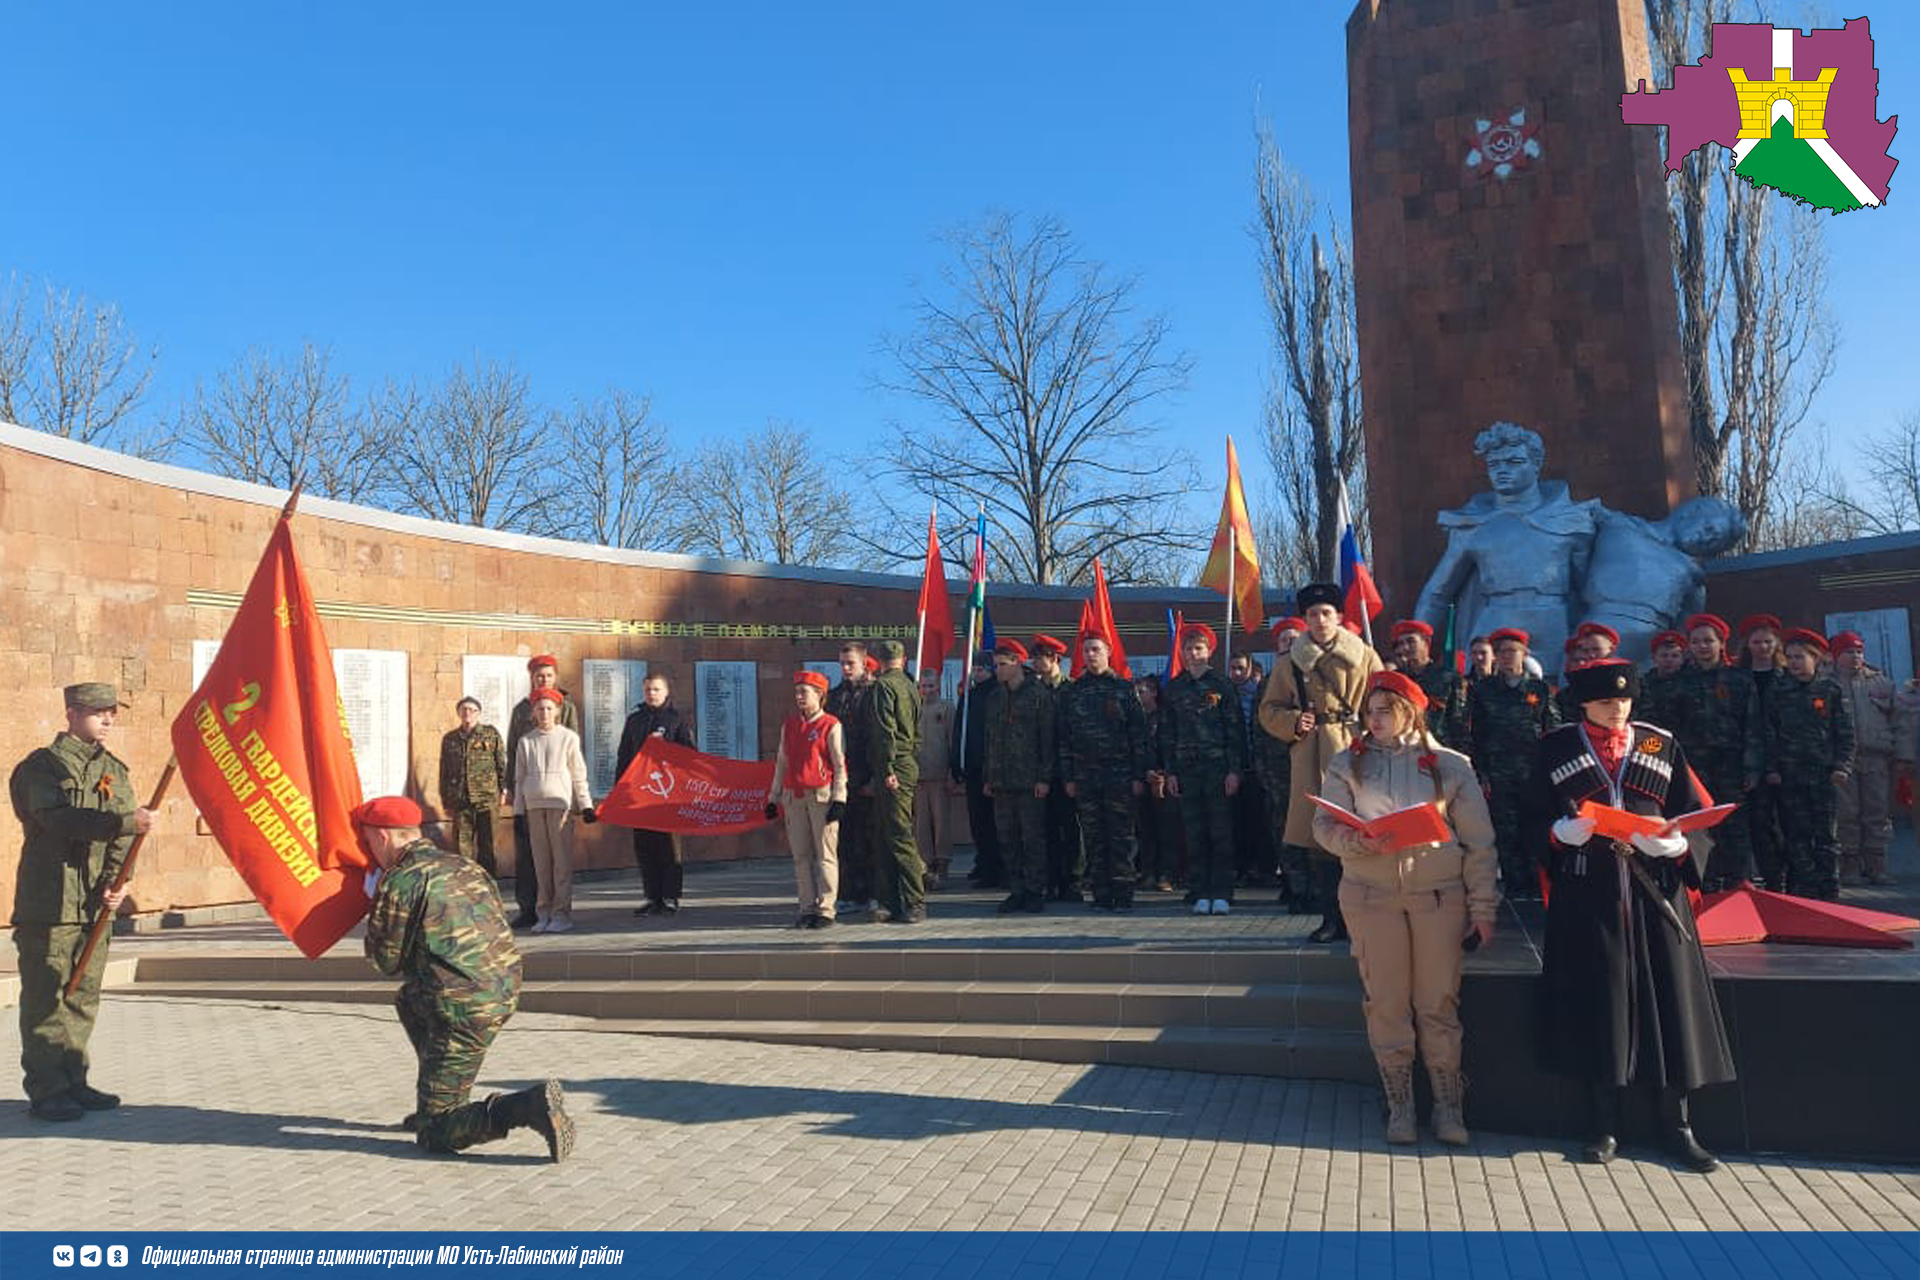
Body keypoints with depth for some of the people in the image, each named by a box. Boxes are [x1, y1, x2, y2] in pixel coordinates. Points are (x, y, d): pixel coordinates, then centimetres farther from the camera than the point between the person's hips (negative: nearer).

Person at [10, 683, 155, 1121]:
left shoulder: (115, 771, 14)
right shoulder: (42, 766, -4)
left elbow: (123, 838, 8)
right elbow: (59, 819, -21)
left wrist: (116, 884, -7)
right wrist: (126, 820, -30)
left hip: (95, 906, 6)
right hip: (48, 905, -6)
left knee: (83, 999, 11)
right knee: (45, 999, -2)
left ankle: (73, 1082, 21)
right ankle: (46, 1092, 4)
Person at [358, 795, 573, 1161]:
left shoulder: (399, 881, -7)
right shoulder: (462, 863, 16)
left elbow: (386, 961, -1)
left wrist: (377, 912, 17)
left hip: (465, 1007, -8)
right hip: (506, 990, 8)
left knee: (433, 1133, 2)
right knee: (409, 1000, 35)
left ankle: (530, 1107, -21)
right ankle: (444, 1104, 31)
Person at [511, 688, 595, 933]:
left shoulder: (568, 738, 4)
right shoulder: (526, 741, 12)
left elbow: (578, 774, 6)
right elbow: (519, 777, 14)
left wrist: (586, 805, 2)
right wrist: (519, 810, 10)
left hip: (561, 803, -3)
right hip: (534, 805, 3)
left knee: (562, 859, -5)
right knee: (541, 860, 4)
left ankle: (562, 913, -1)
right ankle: (543, 913, 12)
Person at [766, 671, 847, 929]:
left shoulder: (831, 726, -3)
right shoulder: (789, 726, 14)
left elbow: (839, 765, -5)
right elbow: (781, 763, 18)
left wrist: (839, 799, -10)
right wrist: (774, 797, 16)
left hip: (822, 796, -5)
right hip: (793, 798, 5)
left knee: (825, 856, -2)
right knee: (801, 856, 7)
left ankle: (825, 910, 2)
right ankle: (808, 909, 13)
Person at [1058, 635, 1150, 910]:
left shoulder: (1123, 689, 4)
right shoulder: (1071, 692, 11)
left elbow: (1139, 734, 1)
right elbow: (1063, 737, 10)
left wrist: (1139, 776, -5)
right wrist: (1067, 777, 4)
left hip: (1119, 774, -2)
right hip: (1084, 776, 3)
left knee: (1121, 836, -3)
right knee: (1093, 838, 4)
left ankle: (1122, 894, 2)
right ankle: (1101, 894, 10)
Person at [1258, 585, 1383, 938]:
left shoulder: (1364, 657, 6)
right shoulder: (1291, 663, 10)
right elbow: (1269, 710, 14)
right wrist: (1293, 722, -6)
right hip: (1310, 758, 2)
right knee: (1320, 839, 3)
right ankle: (1332, 919, 12)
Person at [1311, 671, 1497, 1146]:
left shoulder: (1450, 765, 4)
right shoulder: (1348, 764, 7)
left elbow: (1479, 841, 4)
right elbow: (1325, 826, 1)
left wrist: (1482, 907, 0)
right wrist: (1362, 843, -19)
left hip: (1438, 893, -1)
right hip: (1371, 894, 1)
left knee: (1439, 1002, 2)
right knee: (1386, 1003, 4)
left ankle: (1447, 1106, 14)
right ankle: (1399, 1105, 15)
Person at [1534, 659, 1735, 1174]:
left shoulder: (1662, 745, 12)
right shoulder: (1557, 747, 7)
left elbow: (1691, 816, 9)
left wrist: (1672, 842, -11)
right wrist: (1567, 830, -17)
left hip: (1654, 892, 2)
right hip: (1588, 894, -2)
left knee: (1669, 998, 1)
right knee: (1597, 1000, 0)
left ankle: (1678, 1124, 14)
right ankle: (1605, 1125, 12)